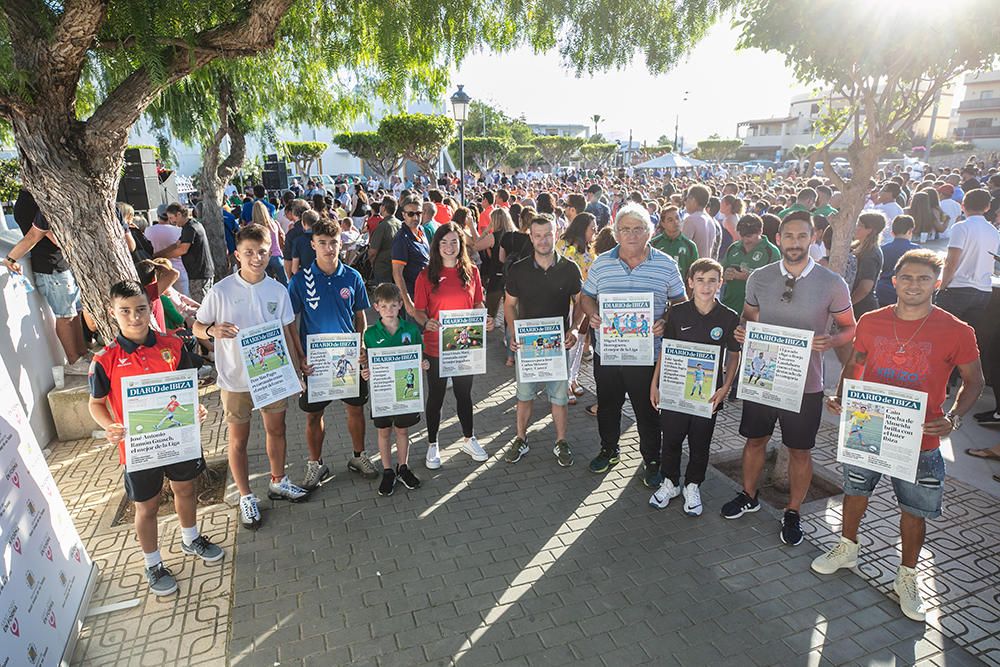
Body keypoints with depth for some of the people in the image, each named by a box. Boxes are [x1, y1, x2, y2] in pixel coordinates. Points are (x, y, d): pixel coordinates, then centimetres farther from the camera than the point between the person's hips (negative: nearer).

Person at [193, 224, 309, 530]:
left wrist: (295, 366, 2)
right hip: (236, 379, -3)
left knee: (276, 430, 18)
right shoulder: (221, 291, -13)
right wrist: (213, 330, -26)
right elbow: (197, 327, -4)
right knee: (238, 440, 10)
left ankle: (278, 482, 40)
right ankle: (246, 497, 30)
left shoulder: (278, 290, -4)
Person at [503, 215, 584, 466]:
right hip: (526, 342, 1)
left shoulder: (569, 269, -3)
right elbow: (509, 304, 5)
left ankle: (561, 442, 26)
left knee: (559, 395, 9)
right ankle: (521, 439, 29)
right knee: (524, 393, 11)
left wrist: (575, 329, -13)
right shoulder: (518, 270, -2)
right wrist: (513, 333, -9)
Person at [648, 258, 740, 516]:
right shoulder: (677, 313, -4)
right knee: (671, 439, 10)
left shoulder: (729, 318, -5)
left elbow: (734, 356, 4)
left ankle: (692, 486, 33)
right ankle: (670, 483, 32)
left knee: (700, 443, 13)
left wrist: (725, 387, -8)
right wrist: (655, 383, 1)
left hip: (708, 393, 0)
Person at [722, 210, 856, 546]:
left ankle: (793, 513, 33)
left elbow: (850, 328, 1)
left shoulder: (833, 284, -9)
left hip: (805, 383, -2)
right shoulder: (759, 278, -2)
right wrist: (741, 331, -12)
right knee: (755, 440, 17)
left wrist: (829, 341, -20)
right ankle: (748, 496, 40)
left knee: (800, 451, 12)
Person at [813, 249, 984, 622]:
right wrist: (840, 397, -7)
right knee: (855, 490, 19)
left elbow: (974, 380, -1)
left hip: (919, 440, -2)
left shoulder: (956, 332, -11)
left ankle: (907, 576, 34)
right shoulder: (871, 322, -4)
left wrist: (953, 418, -16)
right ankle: (847, 549, 43)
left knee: (914, 510, 12)